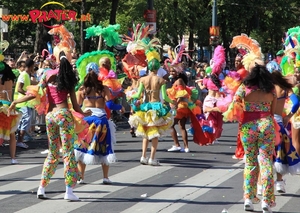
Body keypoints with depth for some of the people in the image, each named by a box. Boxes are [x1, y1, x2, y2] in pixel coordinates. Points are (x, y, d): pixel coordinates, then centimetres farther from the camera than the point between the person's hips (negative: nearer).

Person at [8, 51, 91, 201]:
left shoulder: (48, 75, 4)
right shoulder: (69, 79, 5)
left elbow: (34, 94, -5)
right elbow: (75, 106, 4)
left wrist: (15, 102, 6)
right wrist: (84, 114, 23)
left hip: (50, 115, 3)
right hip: (64, 114, -3)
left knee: (53, 153, 15)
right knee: (68, 152, -1)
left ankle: (42, 188, 14)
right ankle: (69, 190, -7)